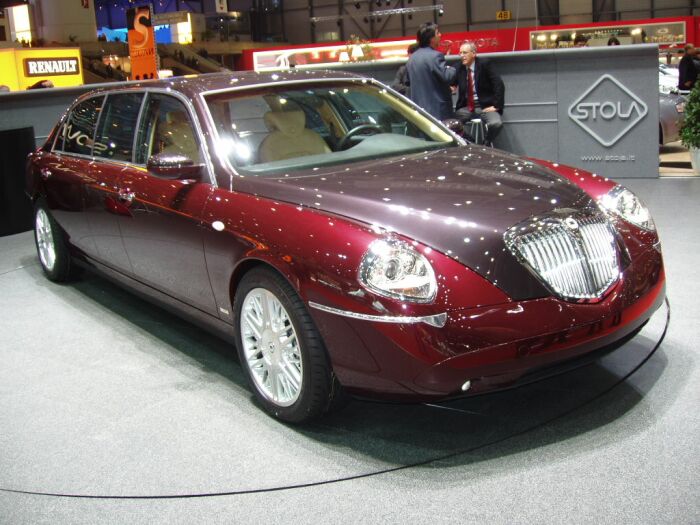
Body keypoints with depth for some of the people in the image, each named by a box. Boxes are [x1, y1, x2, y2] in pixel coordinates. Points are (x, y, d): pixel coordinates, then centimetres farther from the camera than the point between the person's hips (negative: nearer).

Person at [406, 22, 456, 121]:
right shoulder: (435, 56, -14)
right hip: (438, 110, -8)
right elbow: (448, 77, -21)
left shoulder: (412, 58, 12)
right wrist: (452, 69, 2)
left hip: (419, 110, 8)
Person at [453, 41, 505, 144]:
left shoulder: (484, 64, -4)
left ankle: (485, 144, -4)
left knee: (496, 123, -31)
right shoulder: (459, 67, 7)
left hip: (484, 106, -3)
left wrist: (496, 105, -15)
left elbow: (499, 85, -9)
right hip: (465, 107, 3)